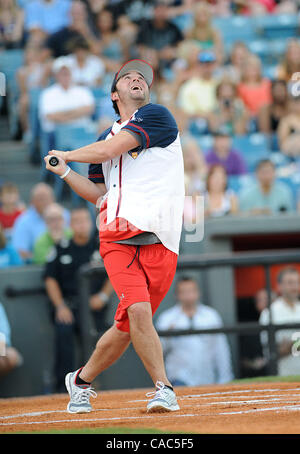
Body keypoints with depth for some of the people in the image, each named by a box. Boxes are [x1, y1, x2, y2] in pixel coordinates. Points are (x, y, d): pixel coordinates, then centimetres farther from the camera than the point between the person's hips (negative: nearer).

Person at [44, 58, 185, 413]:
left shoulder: (157, 116, 4)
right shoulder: (108, 136, 23)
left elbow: (109, 150, -5)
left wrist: (66, 155, 11)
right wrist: (64, 172, 12)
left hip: (160, 243, -3)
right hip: (118, 239, 3)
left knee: (127, 327, -1)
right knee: (137, 310, -20)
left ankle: (82, 380, 20)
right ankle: (163, 388, -12)